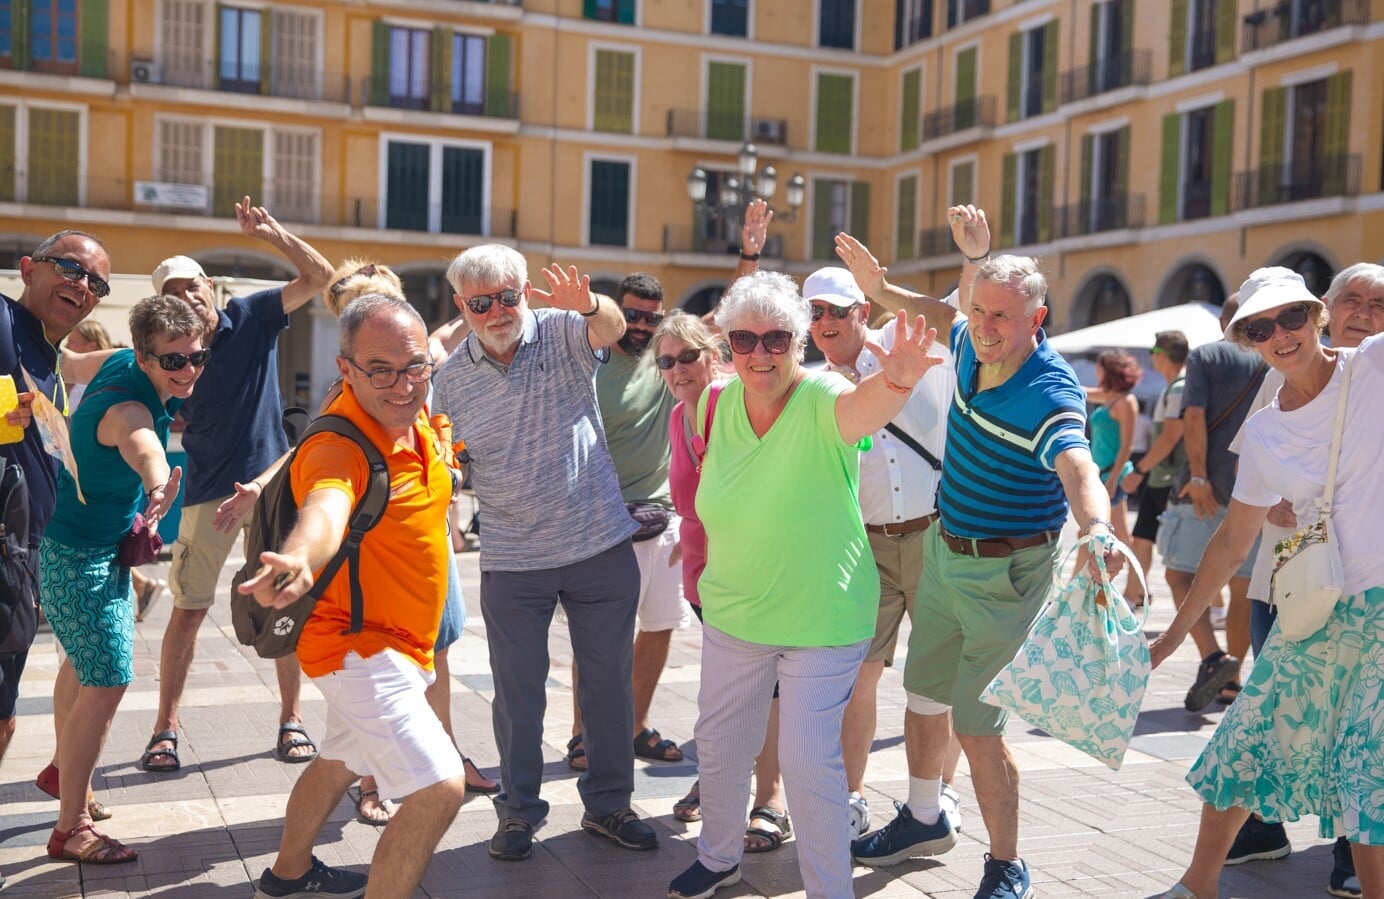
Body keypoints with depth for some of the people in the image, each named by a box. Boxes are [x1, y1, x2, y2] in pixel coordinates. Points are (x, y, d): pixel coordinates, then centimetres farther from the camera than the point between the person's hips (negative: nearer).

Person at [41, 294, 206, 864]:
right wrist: (159, 488, -80)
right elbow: (143, 448, -59)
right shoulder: (126, 406, -34)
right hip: (81, 556, -10)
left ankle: (64, 770, 48)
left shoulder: (124, 364, -7)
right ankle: (70, 829, -6)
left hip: (104, 548, 11)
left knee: (84, 661, 27)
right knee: (106, 683, -13)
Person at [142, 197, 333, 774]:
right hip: (208, 491, 0)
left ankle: (291, 719, 16)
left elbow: (319, 276, -9)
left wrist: (272, 233, -21)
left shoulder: (253, 317, -3)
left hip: (271, 483, 0)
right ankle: (165, 727, 11)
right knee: (187, 610, 1)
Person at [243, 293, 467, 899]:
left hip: (401, 642, 10)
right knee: (440, 789, -19)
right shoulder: (339, 447, -30)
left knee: (339, 762, 29)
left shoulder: (419, 414, -4)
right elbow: (324, 509, -54)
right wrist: (299, 559, -75)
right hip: (360, 645, -10)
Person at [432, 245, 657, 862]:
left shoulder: (563, 333, -7)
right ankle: (518, 811, 26)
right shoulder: (453, 377, 1)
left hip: (601, 548, -1)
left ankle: (608, 803, 27)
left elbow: (613, 328, -29)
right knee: (517, 693, 8)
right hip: (512, 563, 1)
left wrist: (587, 304, -52)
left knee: (609, 682, 11)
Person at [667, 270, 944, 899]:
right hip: (732, 612, 6)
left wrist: (895, 380, -67)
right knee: (718, 743, 18)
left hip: (822, 619, -5)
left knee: (808, 759, -2)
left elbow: (863, 405, -45)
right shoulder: (720, 404, -4)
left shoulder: (822, 401, -21)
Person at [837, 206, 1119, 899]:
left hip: (1007, 574, -8)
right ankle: (923, 820, 43)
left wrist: (1098, 528, -67)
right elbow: (950, 312, 21)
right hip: (945, 550, 8)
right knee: (923, 693, 20)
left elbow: (1078, 467, -47)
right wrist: (880, 290, 12)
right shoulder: (971, 346, -5)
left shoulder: (1049, 394, -27)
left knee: (976, 724, -4)